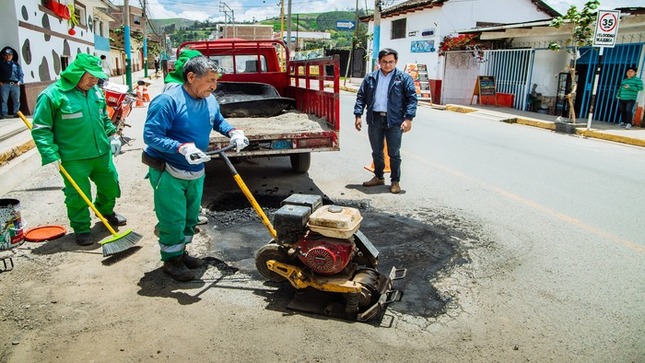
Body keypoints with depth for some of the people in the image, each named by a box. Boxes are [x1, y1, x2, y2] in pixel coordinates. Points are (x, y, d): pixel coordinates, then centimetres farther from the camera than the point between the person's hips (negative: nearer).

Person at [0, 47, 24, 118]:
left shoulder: (16, 64, 14)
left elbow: (21, 74, 13)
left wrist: (20, 81, -2)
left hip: (15, 85, 1)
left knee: (16, 100, 2)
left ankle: (16, 113, 9)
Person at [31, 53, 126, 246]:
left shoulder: (95, 91, 6)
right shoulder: (52, 95, -14)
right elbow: (41, 129, -12)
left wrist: (112, 134, 14)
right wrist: (51, 155, -18)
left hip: (102, 153, 6)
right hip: (74, 158, -6)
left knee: (110, 186, 19)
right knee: (78, 196, 4)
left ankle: (107, 212, 46)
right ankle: (81, 229, 23)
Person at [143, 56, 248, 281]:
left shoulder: (209, 100, -1)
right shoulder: (168, 101, -23)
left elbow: (218, 121, 19)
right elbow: (151, 135, -26)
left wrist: (233, 132, -2)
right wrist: (182, 148, -39)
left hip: (196, 172, 8)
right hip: (169, 173, -7)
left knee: (190, 218, 18)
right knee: (173, 220, 0)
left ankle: (180, 253, 37)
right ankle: (171, 260, 21)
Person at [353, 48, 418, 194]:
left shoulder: (404, 78, 2)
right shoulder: (370, 78, 11)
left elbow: (412, 98, -3)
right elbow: (361, 97, 11)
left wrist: (408, 118, -13)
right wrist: (358, 115, 0)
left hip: (394, 121, -3)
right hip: (374, 119, 3)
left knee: (394, 153, 3)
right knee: (376, 152, 14)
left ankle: (395, 181, 15)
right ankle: (378, 177, 30)